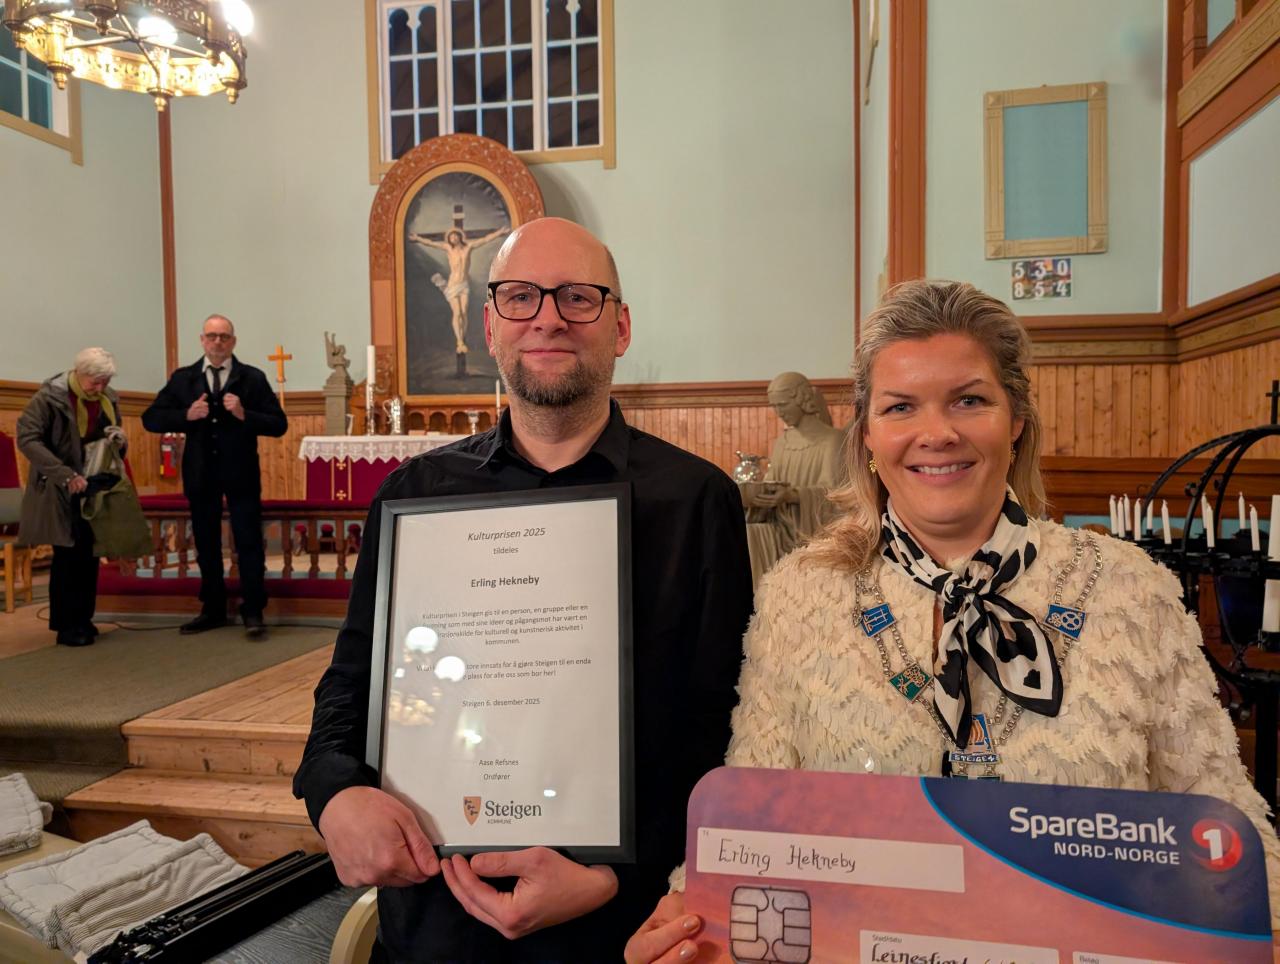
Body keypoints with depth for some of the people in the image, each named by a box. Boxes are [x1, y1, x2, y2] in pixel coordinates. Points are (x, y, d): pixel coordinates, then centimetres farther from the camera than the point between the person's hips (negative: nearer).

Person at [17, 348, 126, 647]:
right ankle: (66, 625, 7)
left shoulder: (108, 399, 3)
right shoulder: (50, 396, -14)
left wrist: (118, 439, -10)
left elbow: (115, 442, 16)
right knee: (67, 556, -3)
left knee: (89, 555, 8)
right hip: (60, 490, -5)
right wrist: (65, 475, -28)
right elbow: (27, 439, -19)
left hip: (94, 487, 5)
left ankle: (82, 619, 20)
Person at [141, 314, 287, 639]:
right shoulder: (182, 378, 5)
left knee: (249, 542, -2)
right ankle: (213, 610, 24)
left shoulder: (253, 378, -1)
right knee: (206, 545, 12)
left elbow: (278, 424, -5)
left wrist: (244, 415, -20)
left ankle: (252, 612, 6)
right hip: (200, 473, 3)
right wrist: (186, 415, -13)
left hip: (241, 473, -3)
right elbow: (151, 419, 3)